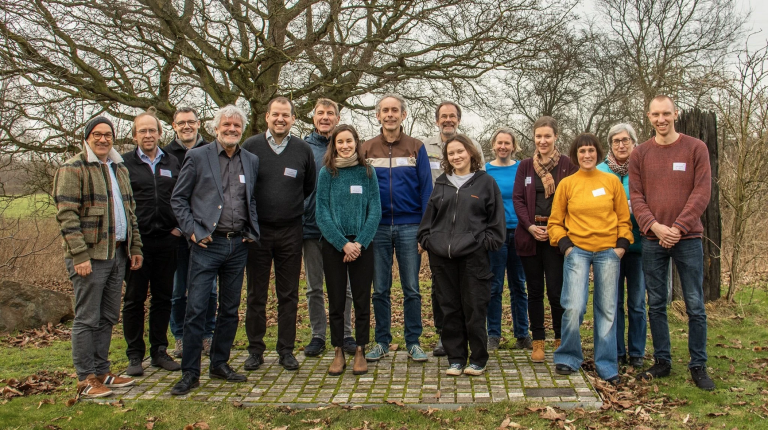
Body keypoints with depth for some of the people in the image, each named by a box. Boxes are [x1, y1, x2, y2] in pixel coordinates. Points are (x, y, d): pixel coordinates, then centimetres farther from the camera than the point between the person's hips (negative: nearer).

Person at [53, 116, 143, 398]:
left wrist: (135, 248, 14)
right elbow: (67, 215, -13)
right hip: (90, 256, -7)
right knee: (87, 319, 0)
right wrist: (80, 255, -19)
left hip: (117, 253, 7)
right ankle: (86, 379, 9)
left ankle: (101, 371, 23)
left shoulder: (119, 169, 17)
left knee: (108, 317, 13)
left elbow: (130, 212, 21)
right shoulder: (73, 169, -5)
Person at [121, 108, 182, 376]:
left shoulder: (172, 163, 12)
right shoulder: (124, 163, 2)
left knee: (163, 298, 9)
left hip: (167, 241, 3)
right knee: (134, 299, 4)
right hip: (136, 241, -3)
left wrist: (179, 226, 4)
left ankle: (159, 352, 21)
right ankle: (135, 356, 14)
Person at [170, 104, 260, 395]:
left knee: (230, 309, 11)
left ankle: (220, 364, 25)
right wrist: (193, 230, -8)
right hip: (207, 243, -4)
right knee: (196, 309, -4)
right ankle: (190, 373, 7)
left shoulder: (251, 161, 11)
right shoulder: (197, 157, 0)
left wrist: (252, 231, 6)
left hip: (238, 245, 4)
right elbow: (178, 199, 1)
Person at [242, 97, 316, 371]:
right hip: (257, 230, -1)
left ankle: (286, 350, 17)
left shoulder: (303, 150, 4)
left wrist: (293, 208, 11)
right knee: (256, 295, 7)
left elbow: (310, 187, 16)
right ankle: (255, 350, 18)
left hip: (290, 231, 1)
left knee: (288, 295, 7)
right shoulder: (250, 146, -1)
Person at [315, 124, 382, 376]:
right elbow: (322, 213, -3)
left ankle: (360, 352, 15)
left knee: (362, 299, 3)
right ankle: (338, 352, 16)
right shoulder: (327, 173, 1)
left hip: (362, 244, 0)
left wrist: (359, 243, -11)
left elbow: (375, 211, -1)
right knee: (336, 300, 5)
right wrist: (343, 243, -11)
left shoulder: (367, 172, 2)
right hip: (333, 244, 0)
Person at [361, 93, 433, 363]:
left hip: (409, 227, -1)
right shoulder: (367, 149, 6)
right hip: (377, 227, 1)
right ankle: (382, 342, 19)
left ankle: (413, 342, 16)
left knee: (411, 289, 5)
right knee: (380, 290, 8)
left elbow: (426, 189, 2)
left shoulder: (416, 148, 4)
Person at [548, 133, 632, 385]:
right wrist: (565, 245, -5)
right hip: (577, 251, -1)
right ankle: (568, 358, 8)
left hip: (608, 252, 1)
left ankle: (607, 366, 16)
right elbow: (555, 222, 7)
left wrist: (622, 244, -1)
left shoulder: (612, 181, 7)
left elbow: (624, 217, 10)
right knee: (573, 307, -12)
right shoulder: (566, 184, 4)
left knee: (607, 310, 5)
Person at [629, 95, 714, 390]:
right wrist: (656, 227, -13)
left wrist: (678, 228, -13)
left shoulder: (696, 148, 2)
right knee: (656, 305, 7)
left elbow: (702, 192, -5)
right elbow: (636, 196, 2)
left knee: (695, 306, 2)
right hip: (652, 241, 2)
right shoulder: (640, 154, 7)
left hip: (688, 239, -2)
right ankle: (662, 361, 19)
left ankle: (698, 366, 14)